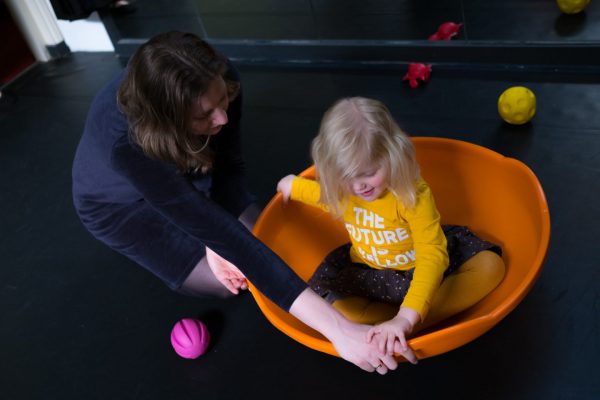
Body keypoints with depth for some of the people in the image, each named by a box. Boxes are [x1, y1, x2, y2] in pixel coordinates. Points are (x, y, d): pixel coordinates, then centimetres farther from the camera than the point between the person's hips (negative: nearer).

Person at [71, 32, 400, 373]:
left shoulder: (220, 83, -32)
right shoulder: (125, 143, -46)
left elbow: (229, 166, -15)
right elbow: (226, 237, -50)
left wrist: (215, 240, -32)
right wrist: (337, 327, -53)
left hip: (182, 168, 4)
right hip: (119, 201, -4)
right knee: (225, 282, -9)